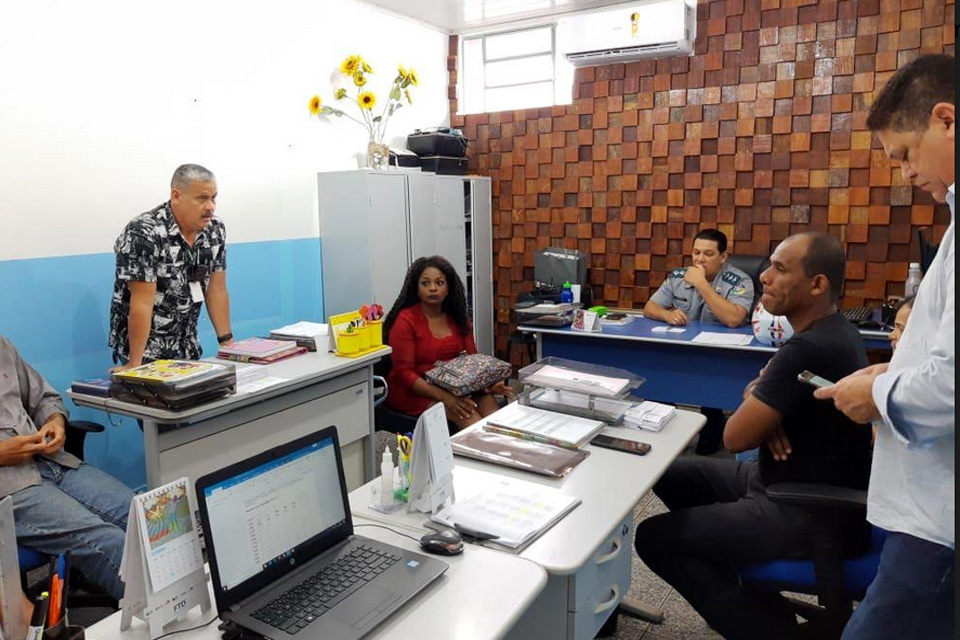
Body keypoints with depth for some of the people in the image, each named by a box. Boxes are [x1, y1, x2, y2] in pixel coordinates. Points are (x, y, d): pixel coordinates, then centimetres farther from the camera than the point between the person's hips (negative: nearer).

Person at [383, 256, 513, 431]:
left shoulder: (457, 318, 10)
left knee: (488, 402, -25)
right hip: (415, 392, -5)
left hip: (455, 387, 5)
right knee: (469, 417, -30)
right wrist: (444, 397, -27)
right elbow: (405, 372, -14)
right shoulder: (405, 321, -8)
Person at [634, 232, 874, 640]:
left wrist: (756, 399, 0)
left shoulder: (809, 349, -27)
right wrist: (761, 407, -9)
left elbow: (736, 437, -21)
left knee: (653, 538, -14)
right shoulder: (830, 331, 7)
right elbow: (758, 391, 15)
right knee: (667, 474, 14)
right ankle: (745, 595, 19)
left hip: (810, 513, -10)